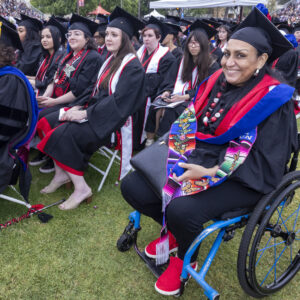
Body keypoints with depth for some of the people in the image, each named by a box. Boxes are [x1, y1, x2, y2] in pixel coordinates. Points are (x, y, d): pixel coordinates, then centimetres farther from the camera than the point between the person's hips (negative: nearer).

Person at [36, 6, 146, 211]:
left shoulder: (132, 66, -15)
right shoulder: (111, 60, 13)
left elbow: (119, 102, -22)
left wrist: (85, 113, -19)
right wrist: (80, 107, 0)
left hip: (113, 120, -9)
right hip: (98, 112, 9)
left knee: (64, 133, -25)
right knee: (49, 122, -1)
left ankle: (81, 188, -15)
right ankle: (61, 174, 4)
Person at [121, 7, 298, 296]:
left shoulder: (273, 100, -14)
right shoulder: (217, 81, 3)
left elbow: (265, 162, -16)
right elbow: (189, 121, 12)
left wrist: (211, 173, -23)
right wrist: (182, 151, -7)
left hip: (241, 178, -6)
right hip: (197, 158, 7)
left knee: (182, 210, -32)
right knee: (132, 186, -5)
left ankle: (186, 257, 6)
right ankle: (175, 230, 22)